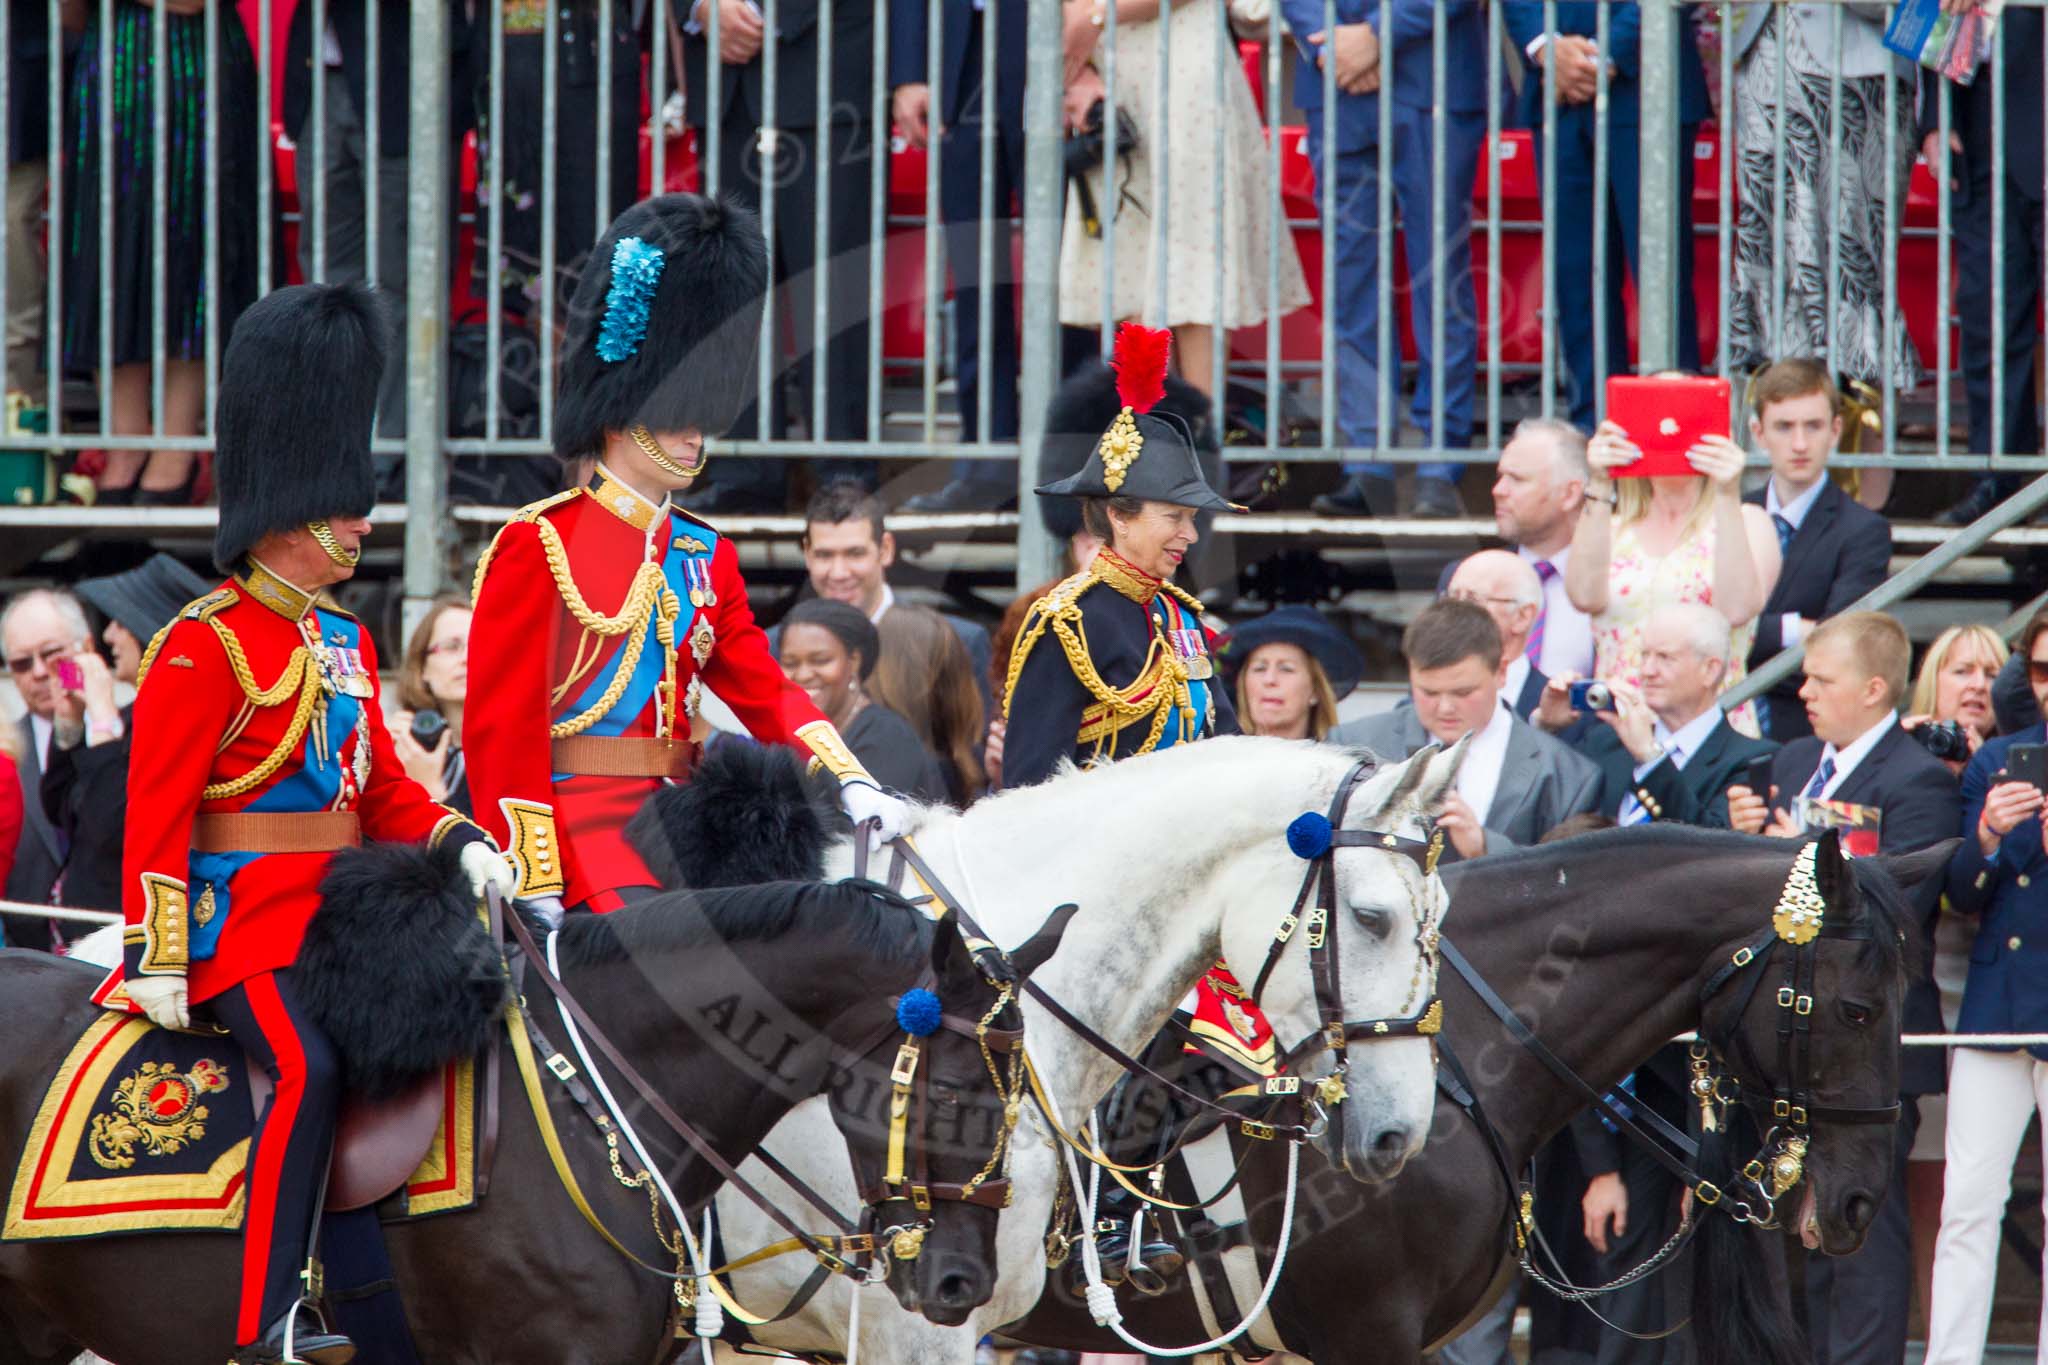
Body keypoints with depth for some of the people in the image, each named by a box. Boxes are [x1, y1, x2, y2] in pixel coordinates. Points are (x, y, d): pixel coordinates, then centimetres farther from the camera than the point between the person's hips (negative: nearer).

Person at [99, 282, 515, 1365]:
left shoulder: (347, 645, 17)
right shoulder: (206, 645, -8)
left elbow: (385, 792, 20)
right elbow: (157, 811, -12)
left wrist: (461, 843, 0)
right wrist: (157, 961, -17)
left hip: (342, 913, 9)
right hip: (239, 919, -9)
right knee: (309, 1068, -29)